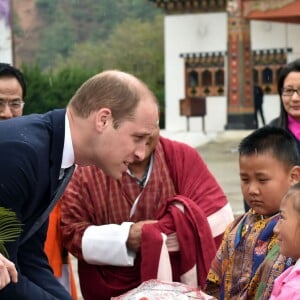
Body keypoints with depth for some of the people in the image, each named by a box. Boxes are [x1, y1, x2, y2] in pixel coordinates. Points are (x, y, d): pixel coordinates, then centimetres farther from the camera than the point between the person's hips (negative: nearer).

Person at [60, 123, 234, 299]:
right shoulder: (87, 170, -5)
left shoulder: (183, 157, -4)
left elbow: (219, 218, -12)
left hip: (175, 274, 2)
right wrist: (125, 237, -19)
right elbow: (71, 232, -7)